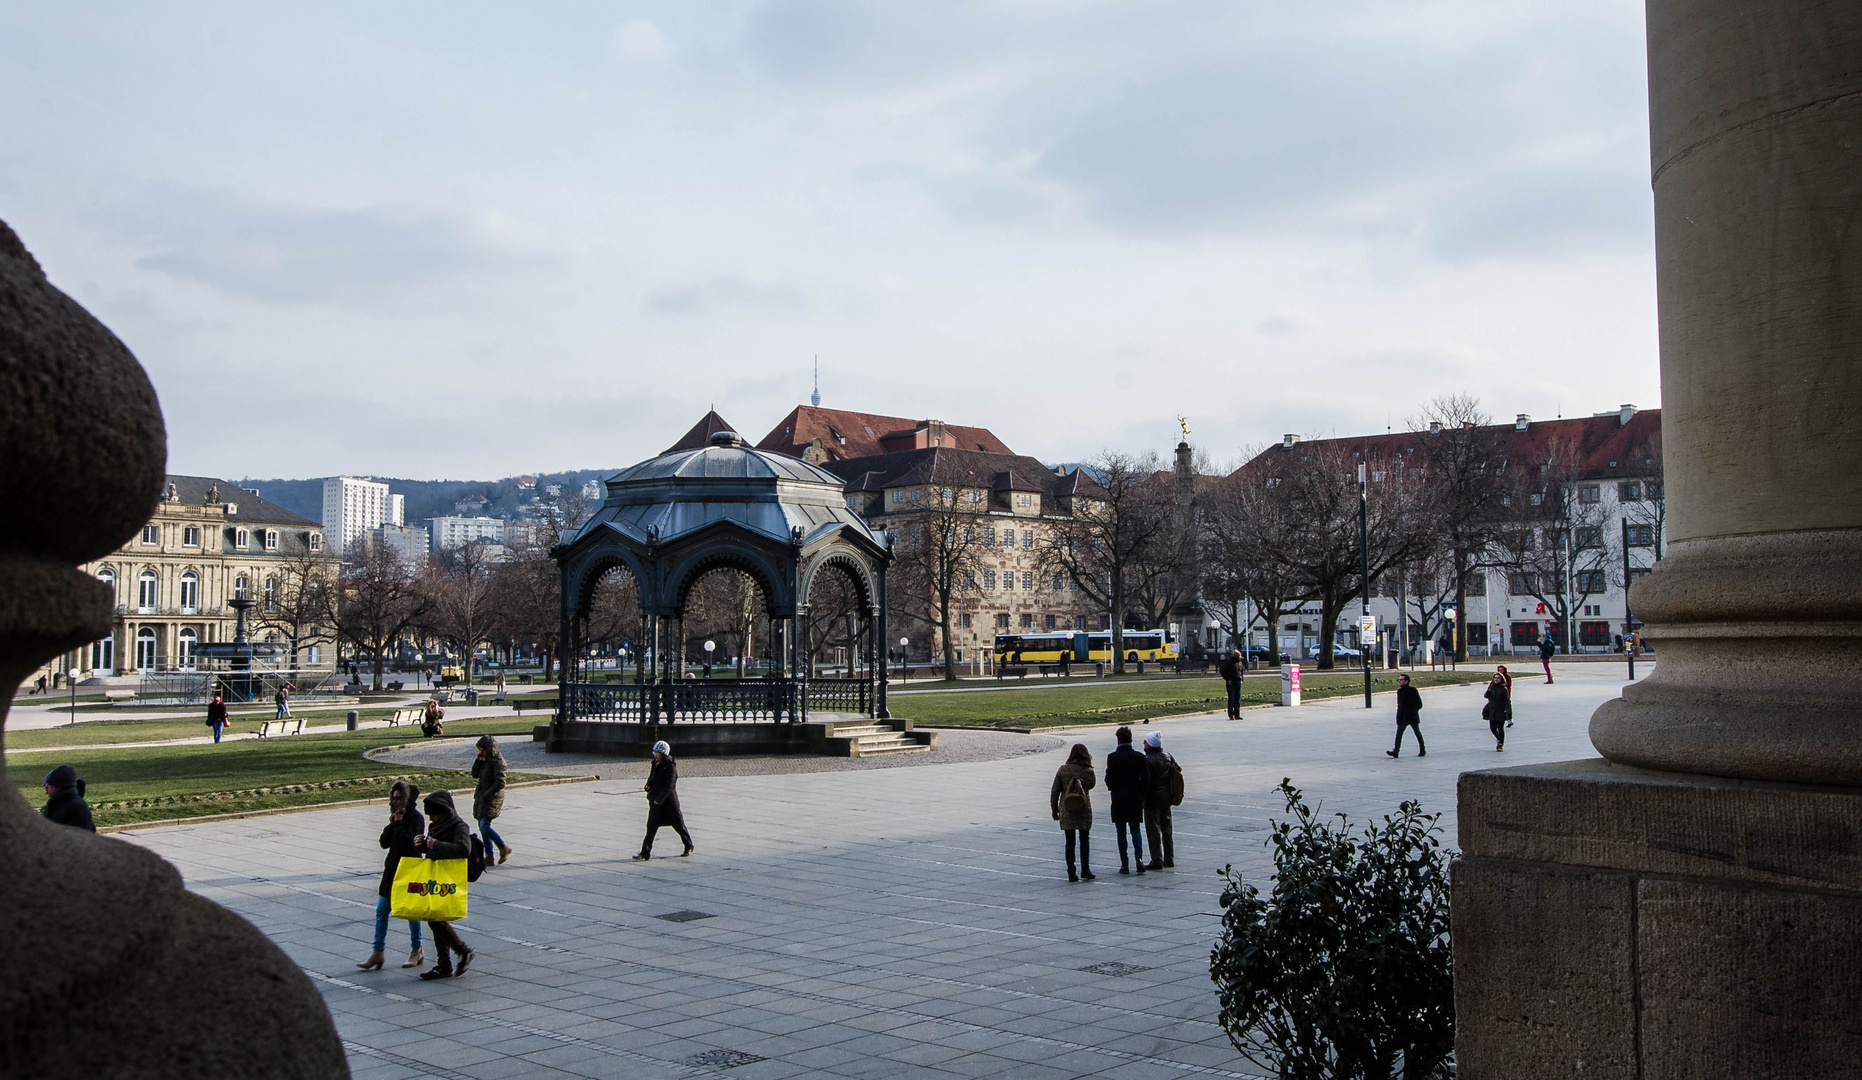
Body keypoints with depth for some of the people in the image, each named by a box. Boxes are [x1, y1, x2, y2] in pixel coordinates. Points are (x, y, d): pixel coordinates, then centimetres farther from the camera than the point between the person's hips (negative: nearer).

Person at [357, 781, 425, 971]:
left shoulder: (415, 817, -11)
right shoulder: (397, 817, 12)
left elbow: (408, 841, -24)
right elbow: (384, 842, 9)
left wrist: (398, 823, -15)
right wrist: (392, 824, -4)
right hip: (392, 868, 8)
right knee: (381, 910, 4)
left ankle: (417, 951, 17)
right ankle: (378, 952, 8)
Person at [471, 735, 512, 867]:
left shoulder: (497, 762, -15)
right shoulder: (486, 760, 11)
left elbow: (500, 783, -21)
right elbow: (475, 775, 13)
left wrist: (486, 795, -18)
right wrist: (478, 760, 1)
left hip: (492, 798, -9)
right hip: (482, 796, 9)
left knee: (484, 826, -15)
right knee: (482, 827, 8)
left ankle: (504, 849, -1)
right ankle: (489, 857, 14)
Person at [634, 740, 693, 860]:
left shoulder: (671, 766, -14)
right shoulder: (656, 764, 9)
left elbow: (670, 785, -21)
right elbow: (652, 778, 16)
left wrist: (660, 799, -30)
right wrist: (648, 785, -8)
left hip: (669, 800, -6)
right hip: (655, 800, 6)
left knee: (678, 824, 6)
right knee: (651, 826, -1)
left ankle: (689, 847, 25)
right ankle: (645, 853, -3)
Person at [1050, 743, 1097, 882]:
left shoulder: (1063, 770, -4)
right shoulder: (1088, 771, -8)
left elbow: (1054, 790, -1)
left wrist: (1054, 809, 8)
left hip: (1066, 811, 1)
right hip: (1084, 811, -1)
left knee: (1070, 842, 6)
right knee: (1084, 840, 14)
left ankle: (1071, 873, 3)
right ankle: (1085, 870, 16)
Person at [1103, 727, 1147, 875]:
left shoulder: (1112, 757, -9)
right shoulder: (1139, 757, -2)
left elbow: (1109, 779, -12)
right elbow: (1146, 779, -5)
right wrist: (1138, 789, 10)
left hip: (1119, 799, -2)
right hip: (1136, 799, 2)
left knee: (1121, 832, 5)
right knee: (1136, 830, 13)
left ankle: (1124, 864, 4)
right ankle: (1139, 859, -4)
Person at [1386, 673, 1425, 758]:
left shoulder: (1413, 690, -8)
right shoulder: (1399, 691, 9)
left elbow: (1419, 704, -8)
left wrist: (1412, 712, -17)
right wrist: (1399, 714, 7)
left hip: (1412, 716, -5)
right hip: (1402, 717, 5)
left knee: (1417, 733, 10)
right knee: (1399, 733, -9)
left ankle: (1422, 750, 25)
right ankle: (1396, 751, -16)